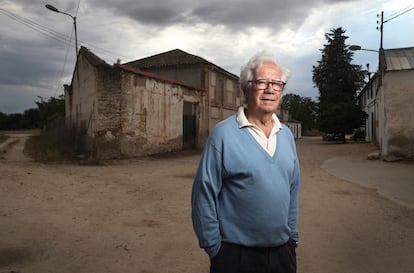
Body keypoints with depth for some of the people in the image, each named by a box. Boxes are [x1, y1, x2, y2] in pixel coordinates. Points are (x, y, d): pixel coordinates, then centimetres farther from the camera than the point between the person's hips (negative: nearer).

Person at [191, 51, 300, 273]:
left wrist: (292, 235, 11)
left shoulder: (286, 135, 4)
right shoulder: (223, 133, -14)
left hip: (283, 251, 5)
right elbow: (204, 195, -13)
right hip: (236, 254, -5)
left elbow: (293, 189, 11)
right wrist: (214, 248, -10)